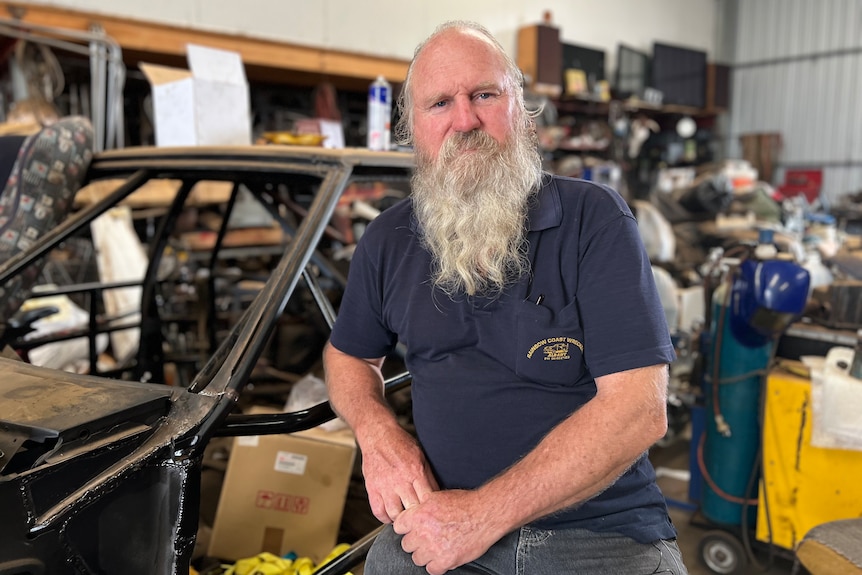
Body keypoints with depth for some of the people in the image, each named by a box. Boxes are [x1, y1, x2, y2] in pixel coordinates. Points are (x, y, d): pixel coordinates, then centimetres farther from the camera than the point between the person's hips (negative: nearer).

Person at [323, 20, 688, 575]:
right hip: (439, 523, 1)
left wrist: (485, 511, -20)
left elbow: (639, 408, -15)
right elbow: (348, 354, 19)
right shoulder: (388, 241, 5)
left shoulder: (596, 219, -8)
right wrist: (378, 433, -3)